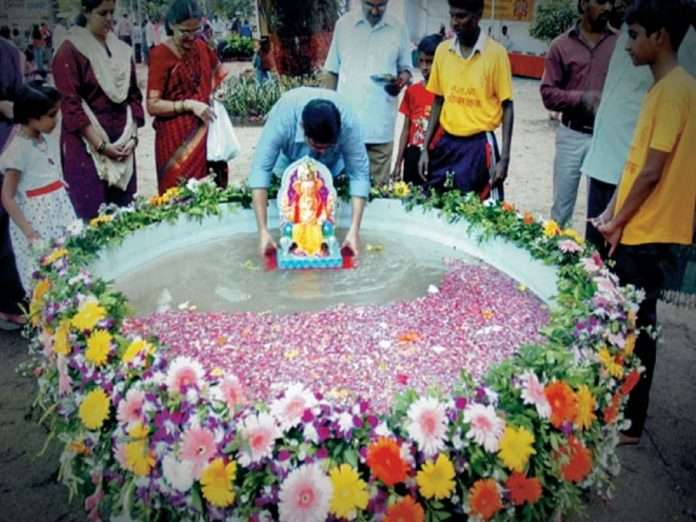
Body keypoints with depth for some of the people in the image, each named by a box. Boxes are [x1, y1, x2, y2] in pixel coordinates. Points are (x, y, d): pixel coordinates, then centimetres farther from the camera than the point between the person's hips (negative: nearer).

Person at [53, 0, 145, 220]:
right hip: (87, 145, -5)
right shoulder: (70, 51, -6)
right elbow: (70, 105, -11)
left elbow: (133, 96, 11)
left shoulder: (122, 50, 11)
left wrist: (132, 136, -1)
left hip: (121, 144, 5)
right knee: (92, 213, -4)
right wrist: (100, 145, -15)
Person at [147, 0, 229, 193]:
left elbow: (217, 71, 26)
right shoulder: (160, 55, -10)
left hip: (205, 136, 6)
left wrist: (218, 89, 5)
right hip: (177, 139, -6)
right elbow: (152, 105, -14)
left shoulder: (201, 48, 7)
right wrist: (189, 105, -24)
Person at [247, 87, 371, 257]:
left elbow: (359, 174, -36)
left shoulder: (349, 123, -42)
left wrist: (354, 230, -45)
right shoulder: (282, 118, -45)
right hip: (289, 160, 0)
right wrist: (263, 230, -49)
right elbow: (260, 169, -44)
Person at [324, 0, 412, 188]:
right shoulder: (344, 24, 5)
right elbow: (332, 70, 9)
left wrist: (402, 79, -11)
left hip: (381, 123, 0)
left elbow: (405, 68, 13)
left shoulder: (398, 30, 6)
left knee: (379, 185, 1)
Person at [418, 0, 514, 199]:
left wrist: (505, 158, -11)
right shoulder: (442, 50, 4)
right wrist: (426, 148, 7)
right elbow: (438, 102, 10)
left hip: (478, 145, -4)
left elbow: (507, 107, -5)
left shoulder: (496, 53, -8)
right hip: (445, 142, 4)